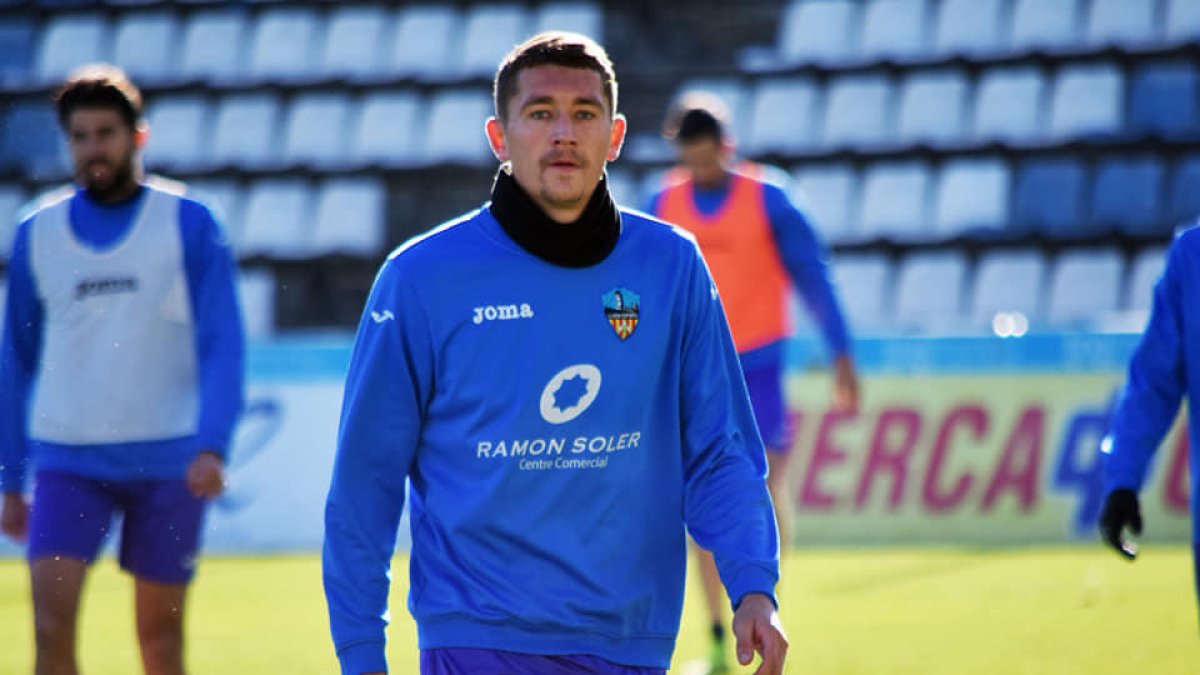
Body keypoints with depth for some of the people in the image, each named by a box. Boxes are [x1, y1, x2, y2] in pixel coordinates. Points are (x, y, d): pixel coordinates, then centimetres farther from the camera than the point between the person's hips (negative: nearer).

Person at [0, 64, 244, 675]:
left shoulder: (188, 225, 0)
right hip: (67, 459, 1)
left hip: (168, 462, -1)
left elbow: (222, 347, -4)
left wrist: (212, 446, -18)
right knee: (51, 622, -14)